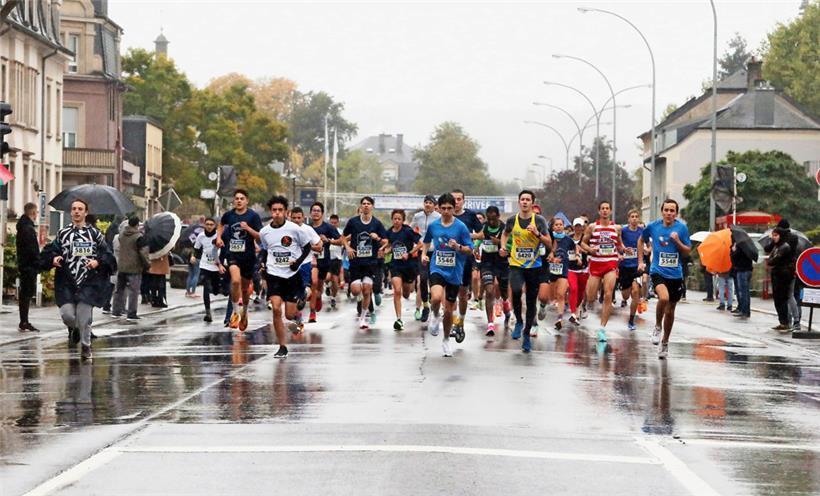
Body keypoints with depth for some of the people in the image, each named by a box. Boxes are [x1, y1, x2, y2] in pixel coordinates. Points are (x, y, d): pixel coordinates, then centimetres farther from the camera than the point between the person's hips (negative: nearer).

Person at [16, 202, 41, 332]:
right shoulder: (29, 228, -16)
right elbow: (32, 249, -21)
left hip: (23, 266, 10)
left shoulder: (22, 227, 14)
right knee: (27, 294, -7)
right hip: (29, 266, -10)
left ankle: (24, 323, 16)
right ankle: (24, 323, -6)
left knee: (24, 294, 12)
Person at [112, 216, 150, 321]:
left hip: (121, 266, 6)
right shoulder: (139, 237, -15)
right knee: (133, 292, -1)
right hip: (134, 268, -6)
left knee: (119, 289, 16)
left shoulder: (121, 234, 4)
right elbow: (143, 252, -16)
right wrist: (147, 263, -3)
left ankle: (116, 311, 21)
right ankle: (131, 314, -2)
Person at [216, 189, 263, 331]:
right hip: (232, 254, 0)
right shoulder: (228, 215, 2)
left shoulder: (253, 216, -6)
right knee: (235, 281, -25)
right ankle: (236, 311, -7)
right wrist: (219, 237, 11)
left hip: (248, 255, 0)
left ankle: (244, 312, 40)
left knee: (245, 287, 13)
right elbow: (221, 224, 26)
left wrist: (248, 228, -22)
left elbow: (260, 237, -8)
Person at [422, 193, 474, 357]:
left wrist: (458, 247, -22)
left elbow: (470, 250, -4)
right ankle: (435, 317, 5)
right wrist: (424, 254, 7)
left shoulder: (461, 227, -6)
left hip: (454, 272, 0)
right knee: (436, 297, -29)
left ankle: (446, 340, 29)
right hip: (437, 269, 0)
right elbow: (427, 241, 23)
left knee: (449, 310, 7)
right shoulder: (433, 225, 2)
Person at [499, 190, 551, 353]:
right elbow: (505, 234, 23)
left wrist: (537, 234, -19)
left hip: (534, 266, 0)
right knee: (516, 291, -28)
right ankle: (519, 322, -4)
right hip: (516, 264, 0)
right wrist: (503, 247, 6)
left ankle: (527, 334, 21)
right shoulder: (512, 220, 2)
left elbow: (549, 242, -4)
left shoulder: (539, 220, -4)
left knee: (531, 301, 6)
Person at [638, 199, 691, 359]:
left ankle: (665, 343, 29)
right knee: (664, 298, -30)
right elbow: (641, 240, 17)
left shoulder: (682, 228, -3)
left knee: (670, 311, 10)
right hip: (658, 272, -2)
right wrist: (641, 261, 12)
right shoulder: (653, 226, -2)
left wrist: (677, 241, -17)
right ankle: (657, 327, -4)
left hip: (676, 274, 2)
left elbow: (688, 251, 1)